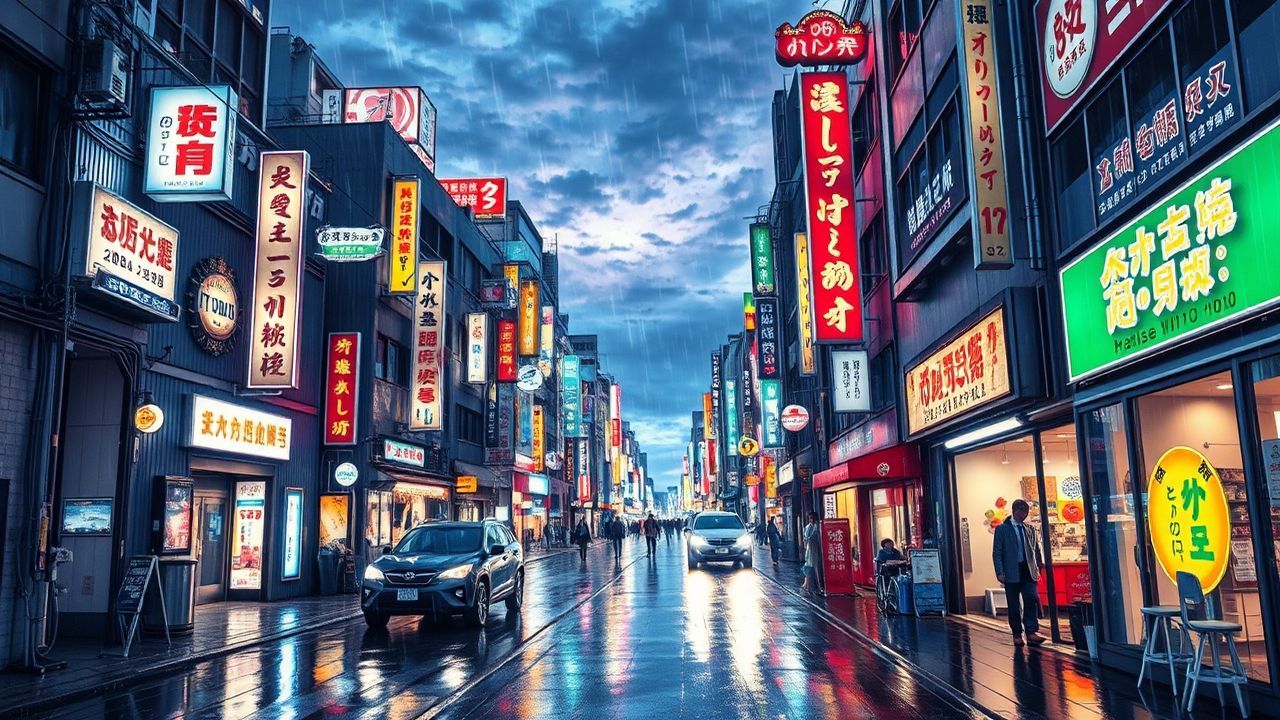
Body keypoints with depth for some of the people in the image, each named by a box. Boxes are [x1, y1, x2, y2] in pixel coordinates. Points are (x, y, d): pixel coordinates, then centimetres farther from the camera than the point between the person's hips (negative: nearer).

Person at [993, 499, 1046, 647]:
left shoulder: (1030, 529, 13)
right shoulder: (1002, 529, 1)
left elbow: (1036, 550, 18)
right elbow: (997, 552, -3)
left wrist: (1039, 567, 7)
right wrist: (1000, 572, -11)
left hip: (1028, 571, 3)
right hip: (1012, 572, -3)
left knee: (1032, 600, -10)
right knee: (1014, 605, 2)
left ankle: (1032, 632, -8)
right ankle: (1017, 634, 11)